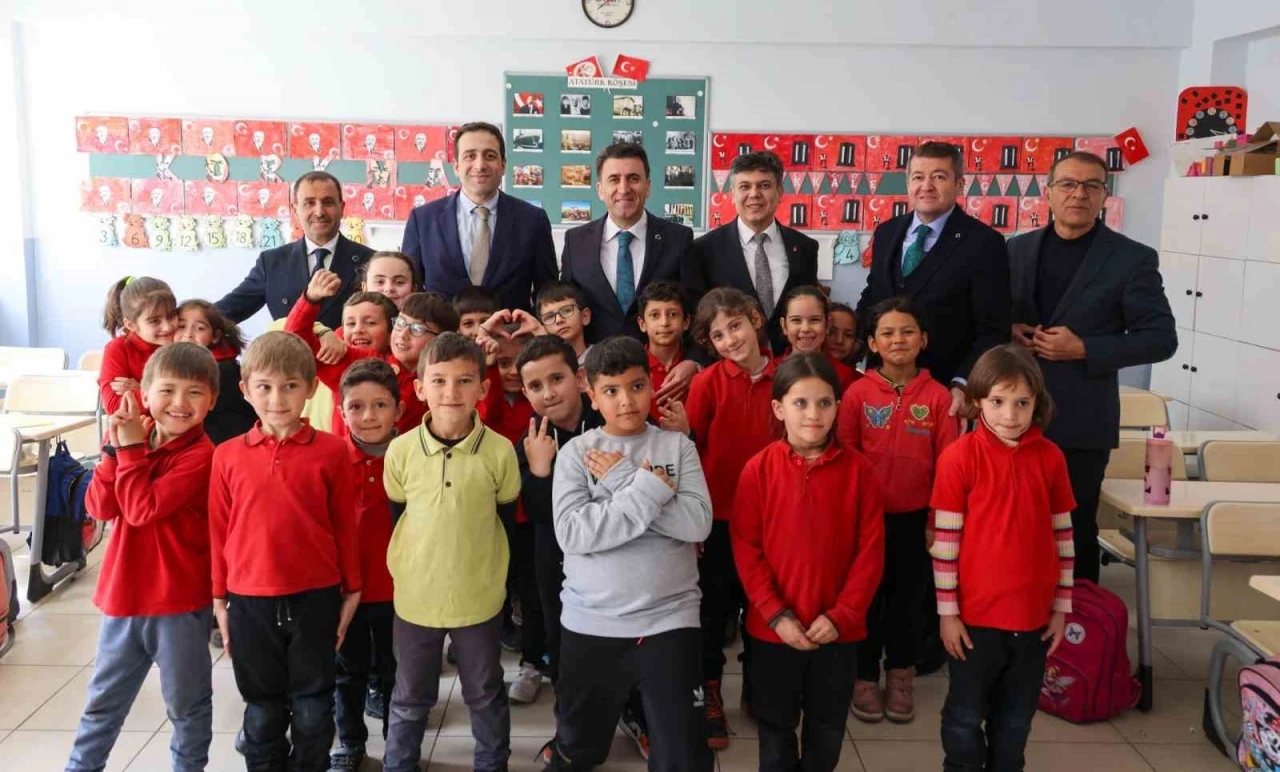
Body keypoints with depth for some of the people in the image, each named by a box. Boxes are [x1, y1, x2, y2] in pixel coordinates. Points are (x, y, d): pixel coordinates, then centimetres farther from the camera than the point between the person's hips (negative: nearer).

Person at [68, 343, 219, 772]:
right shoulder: (133, 439, 4)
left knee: (187, 703, 13)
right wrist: (115, 448, -13)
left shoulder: (200, 456, -17)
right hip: (123, 593, 6)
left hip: (180, 601, -5)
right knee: (104, 699, 21)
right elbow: (100, 507, -4)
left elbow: (142, 509, -24)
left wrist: (131, 448, -18)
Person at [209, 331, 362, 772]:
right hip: (250, 600, 1)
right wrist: (219, 599, 6)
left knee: (313, 705, 13)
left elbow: (345, 526, 0)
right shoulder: (228, 456, -2)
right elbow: (218, 532, 4)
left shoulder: (331, 451, -6)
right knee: (262, 707, 16)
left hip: (315, 597, -1)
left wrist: (351, 591, 3)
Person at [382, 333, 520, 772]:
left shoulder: (500, 450, -12)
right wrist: (410, 563, 5)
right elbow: (394, 515, 4)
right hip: (415, 596, 1)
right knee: (410, 698, 18)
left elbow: (507, 516, 1)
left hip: (480, 597, 0)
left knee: (486, 696, 18)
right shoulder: (400, 449, -10)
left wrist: (486, 565, 3)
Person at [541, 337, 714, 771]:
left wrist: (623, 482, -15)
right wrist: (648, 489, -19)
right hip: (591, 623, 1)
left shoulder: (678, 446, 0)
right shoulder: (576, 452, -2)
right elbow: (572, 535, -14)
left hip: (669, 620, 0)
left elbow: (697, 524, -12)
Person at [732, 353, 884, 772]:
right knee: (776, 725, 16)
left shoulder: (858, 469, -6)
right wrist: (776, 614, -13)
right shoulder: (759, 468, -8)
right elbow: (745, 547, -7)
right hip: (772, 627, -1)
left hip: (838, 628, 1)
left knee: (828, 728, 18)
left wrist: (842, 614, -12)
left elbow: (871, 549, -5)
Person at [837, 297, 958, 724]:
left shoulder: (938, 396, -4)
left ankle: (900, 673, 31)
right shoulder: (858, 393, -6)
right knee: (867, 595, 10)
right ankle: (865, 676, 25)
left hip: (915, 516, 1)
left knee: (908, 596, 13)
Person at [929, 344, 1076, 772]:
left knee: (1015, 721, 17)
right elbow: (944, 540, -9)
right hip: (975, 615, -3)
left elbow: (1062, 537, 7)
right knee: (965, 719, 11)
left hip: (1033, 616, 3)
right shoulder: (960, 456, -12)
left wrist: (1061, 607, 7)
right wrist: (947, 611, -8)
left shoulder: (1051, 458, -1)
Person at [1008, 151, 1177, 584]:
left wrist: (1084, 349, -16)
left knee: (1074, 529, 5)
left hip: (1080, 420, -3)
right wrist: (1008, 331, -7)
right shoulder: (1018, 249, 8)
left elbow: (1161, 338, -5)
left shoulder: (1132, 258, -4)